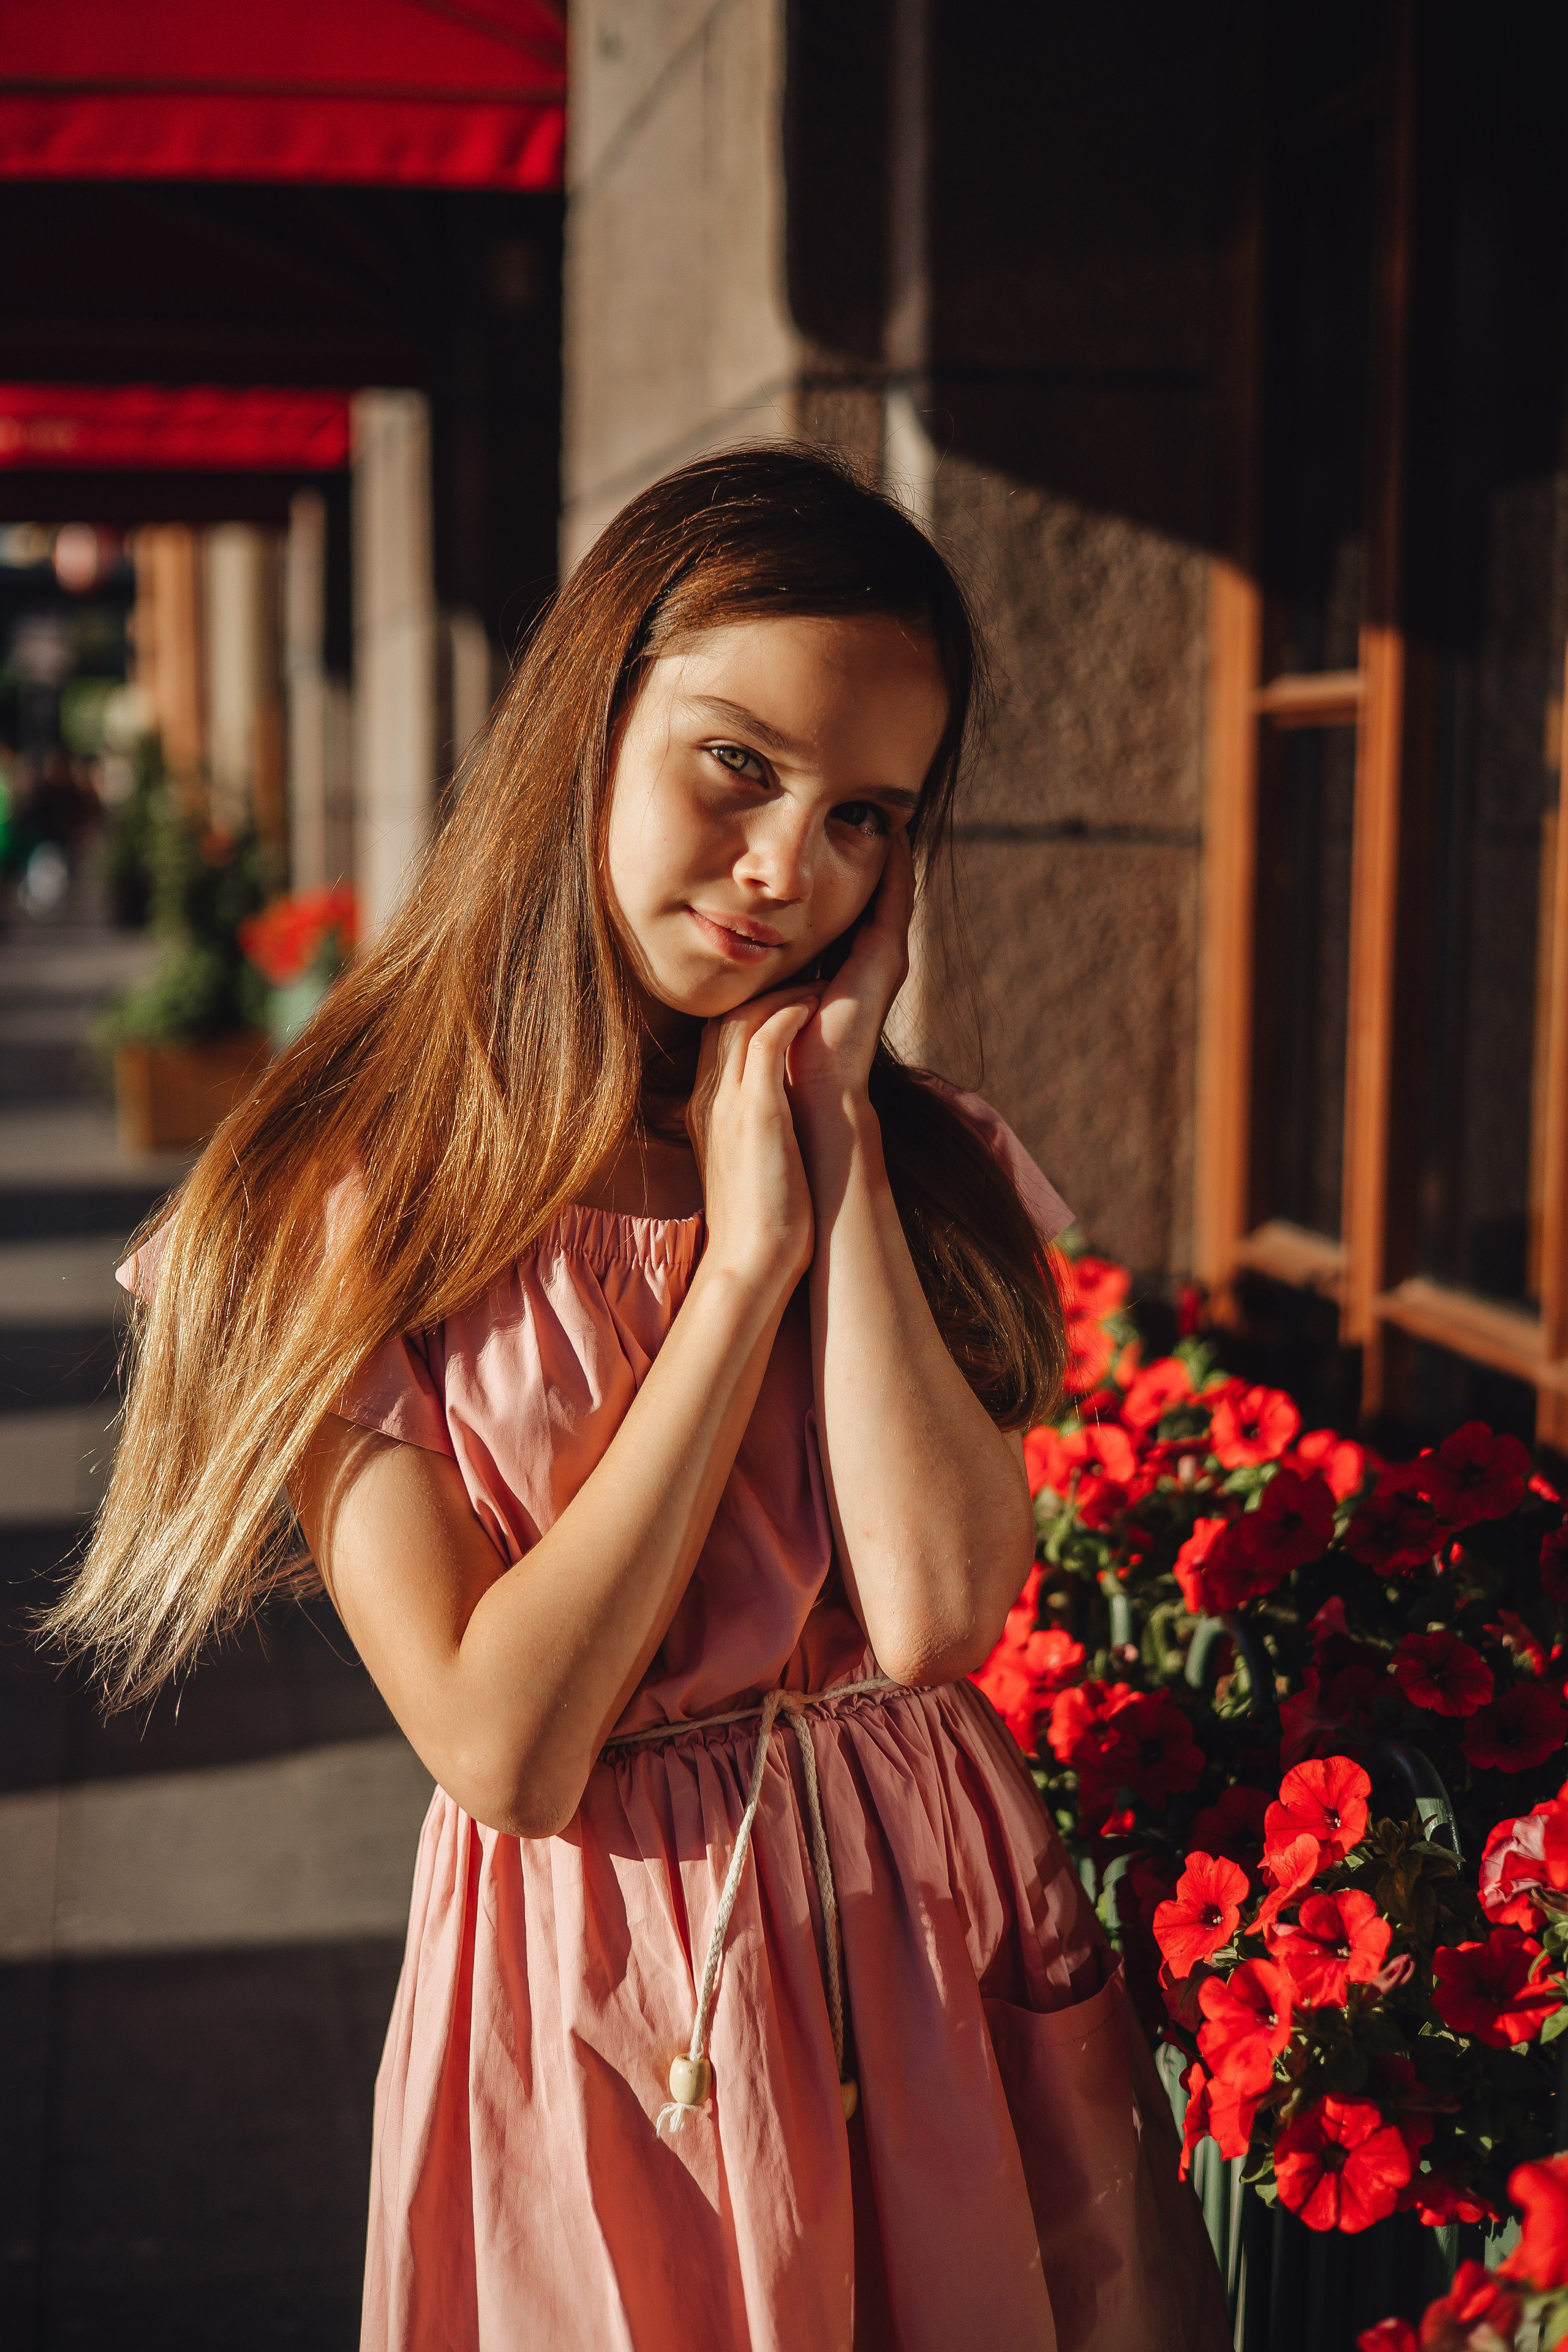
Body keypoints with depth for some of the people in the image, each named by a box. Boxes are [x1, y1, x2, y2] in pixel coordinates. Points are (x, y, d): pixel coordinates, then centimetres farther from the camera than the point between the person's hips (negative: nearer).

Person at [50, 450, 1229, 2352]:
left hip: (936, 1950, 3)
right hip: (591, 2008, -3)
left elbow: (938, 1611, -17)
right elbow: (504, 1750, -19)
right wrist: (746, 1262, -19)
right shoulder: (345, 1210, -11)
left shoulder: (934, 1172, 0)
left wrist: (838, 1136, -15)